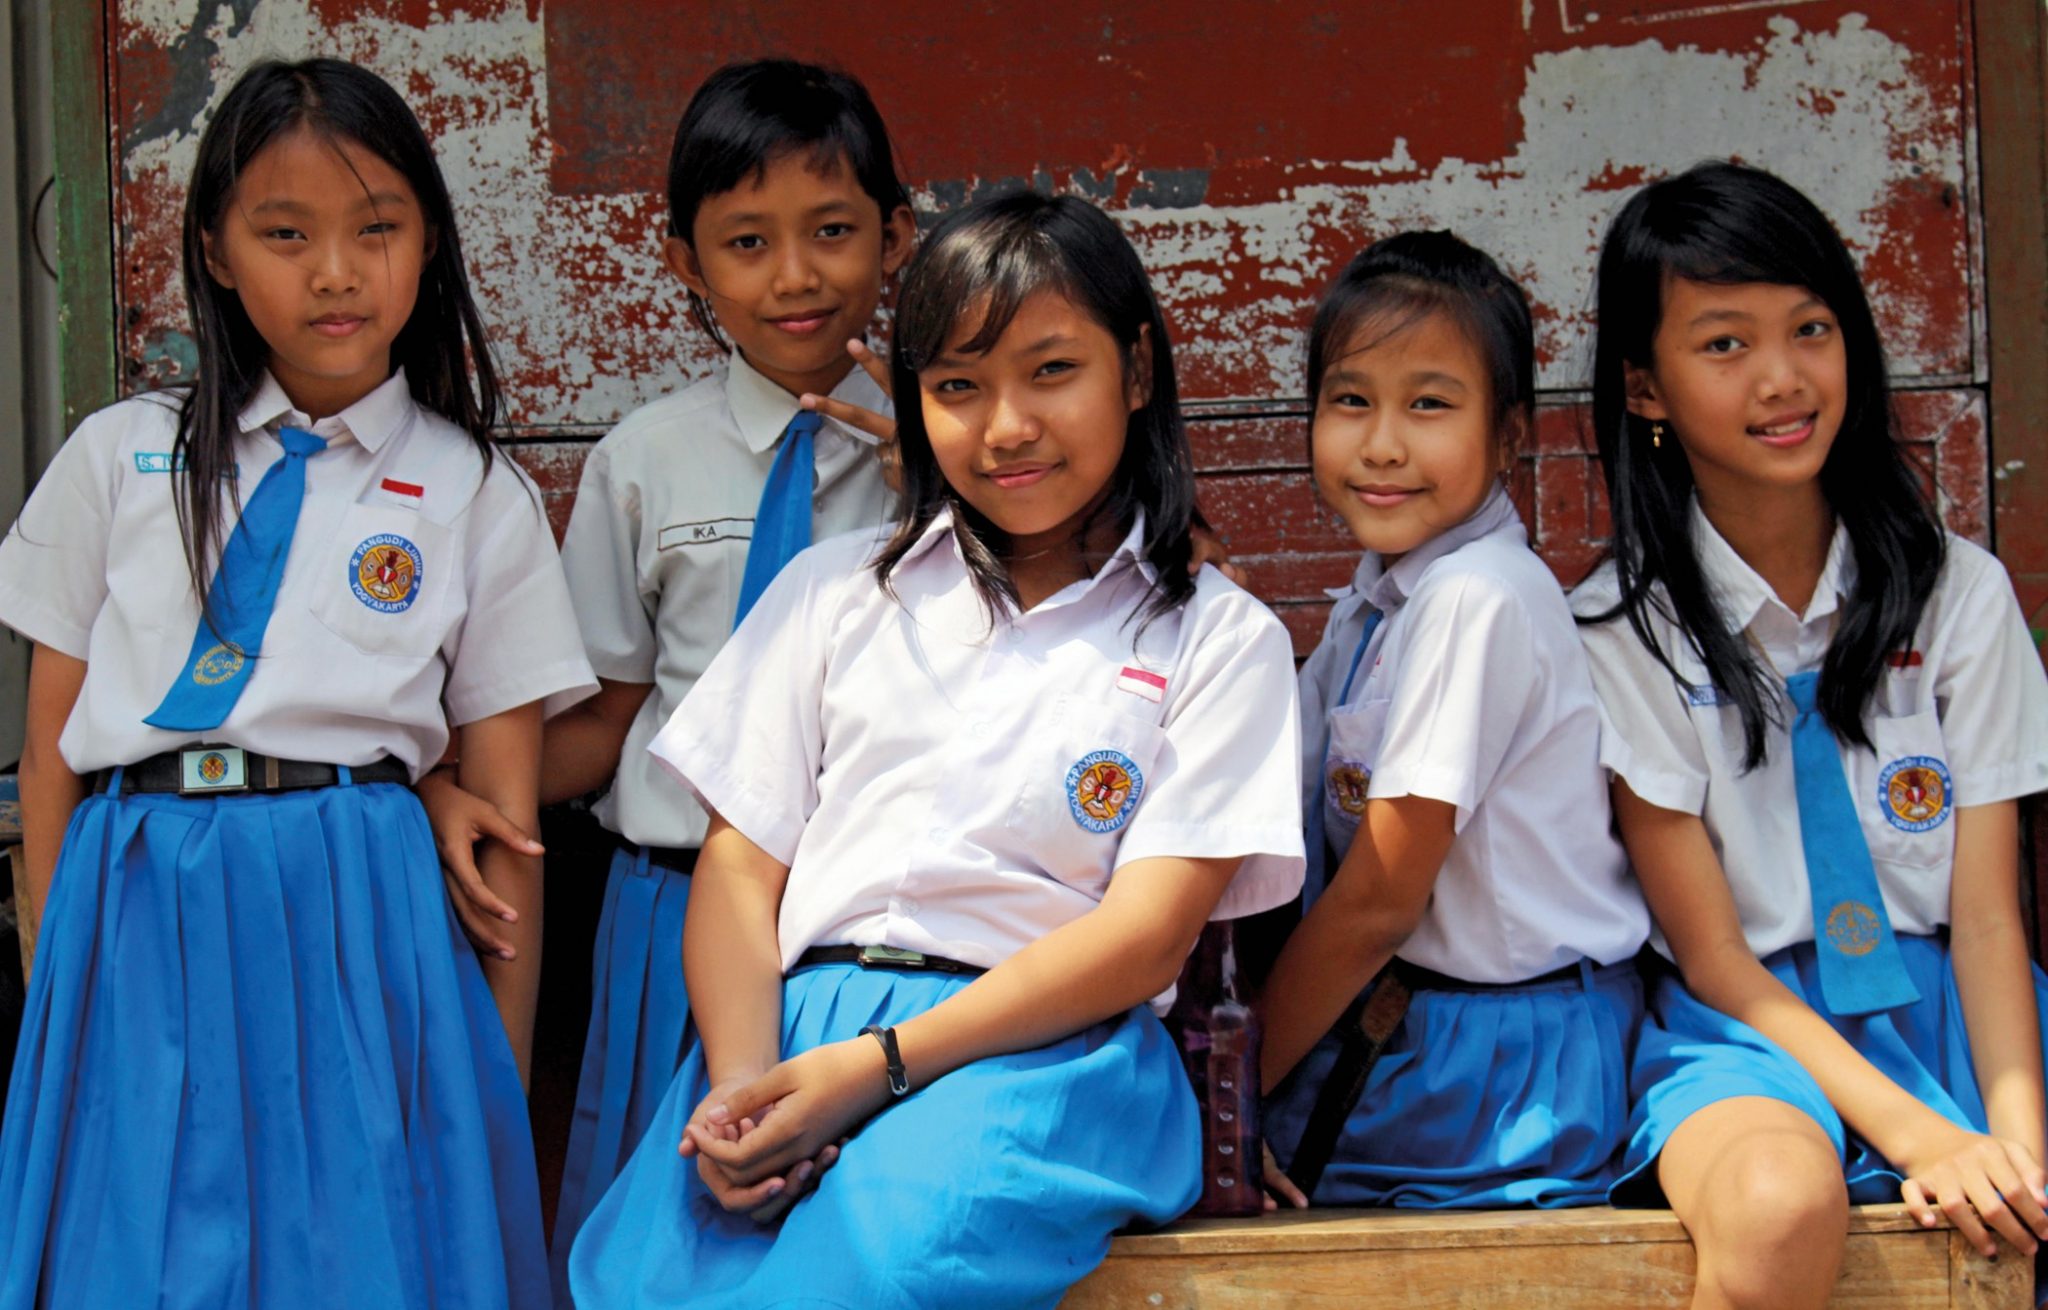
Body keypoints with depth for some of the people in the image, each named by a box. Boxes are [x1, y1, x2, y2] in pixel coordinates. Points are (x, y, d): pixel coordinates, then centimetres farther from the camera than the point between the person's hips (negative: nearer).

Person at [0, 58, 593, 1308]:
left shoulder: (480, 500, 6)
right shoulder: (119, 458, 9)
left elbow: (506, 817, 5)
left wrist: (499, 1077, 2)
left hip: (357, 923, -1)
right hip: (141, 926, 1)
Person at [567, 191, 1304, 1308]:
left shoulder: (1217, 639, 11)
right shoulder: (835, 591, 21)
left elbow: (1147, 932, -1)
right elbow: (739, 864, 12)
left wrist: (872, 1067, -13)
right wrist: (741, 1086, -9)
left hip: (1043, 1049, -2)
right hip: (793, 1026, 2)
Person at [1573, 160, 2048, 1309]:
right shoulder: (1622, 629, -2)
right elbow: (1709, 953, -5)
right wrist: (1920, 1138, -17)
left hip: (1940, 1005, 3)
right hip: (1748, 1031, -2)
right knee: (1781, 1204, -35)